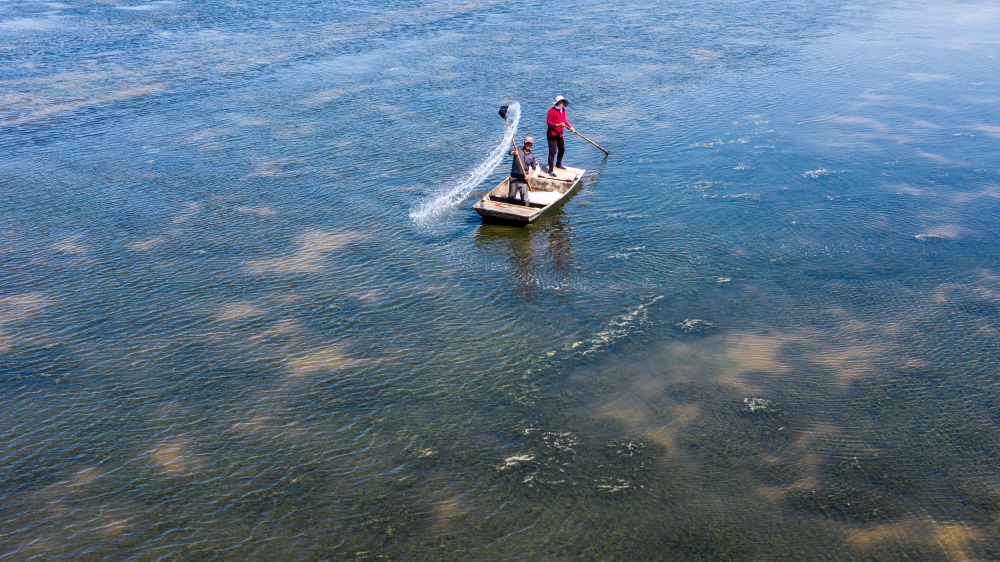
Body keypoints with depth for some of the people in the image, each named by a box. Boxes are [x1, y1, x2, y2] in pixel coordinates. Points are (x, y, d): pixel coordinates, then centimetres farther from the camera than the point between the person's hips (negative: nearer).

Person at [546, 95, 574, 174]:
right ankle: (550, 170, -5)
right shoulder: (552, 110, -19)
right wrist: (557, 125, -30)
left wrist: (570, 127, 1)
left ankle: (558, 164, 45)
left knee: (562, 150, 23)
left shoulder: (563, 110, 5)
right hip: (552, 135, -9)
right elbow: (548, 122, -20)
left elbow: (564, 120, 15)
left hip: (559, 134, 9)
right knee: (553, 152, -11)